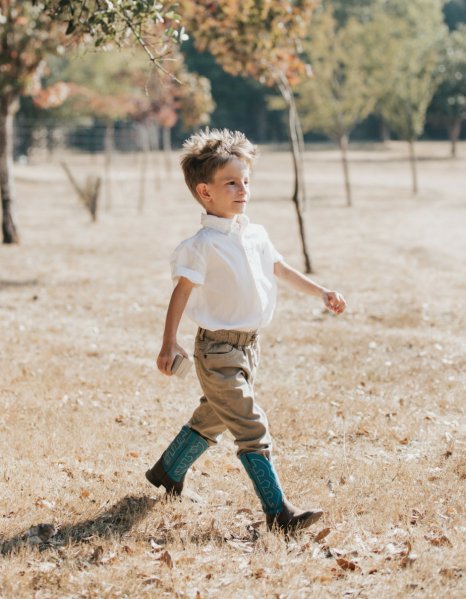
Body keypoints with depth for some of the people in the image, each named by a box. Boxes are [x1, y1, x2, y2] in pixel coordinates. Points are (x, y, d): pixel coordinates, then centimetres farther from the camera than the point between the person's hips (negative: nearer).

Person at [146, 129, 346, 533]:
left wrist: (322, 292, 22)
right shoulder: (203, 245, -15)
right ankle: (278, 511, -12)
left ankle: (167, 472, 42)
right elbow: (182, 291, -14)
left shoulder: (256, 235, 7)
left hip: (248, 346, 8)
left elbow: (281, 269, 22)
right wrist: (169, 343, -19)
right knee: (252, 429, -12)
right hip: (218, 351, -8)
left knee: (214, 419, 22)